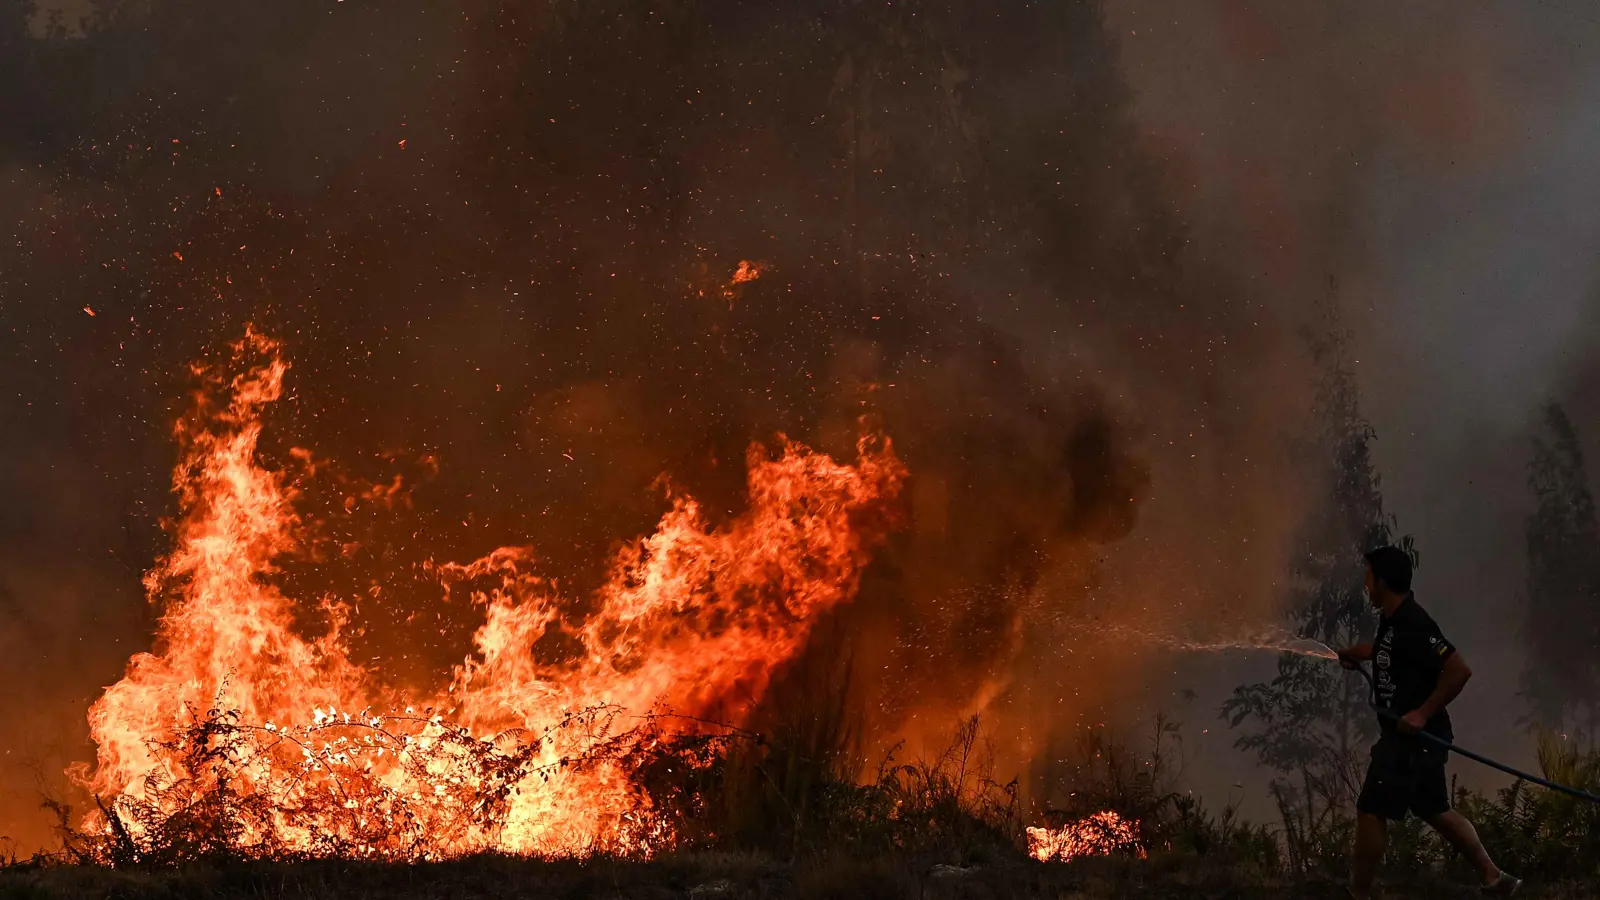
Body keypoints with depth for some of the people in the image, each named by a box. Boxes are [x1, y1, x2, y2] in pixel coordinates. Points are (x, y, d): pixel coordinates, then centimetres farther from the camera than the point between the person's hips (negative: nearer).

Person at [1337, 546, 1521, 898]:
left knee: (1371, 811, -4)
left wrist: (1423, 713, -26)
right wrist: (1347, 654, 26)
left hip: (1412, 738, -10)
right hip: (1411, 736, 10)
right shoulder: (1393, 619, 8)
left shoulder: (1412, 625, -22)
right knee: (1436, 811, 16)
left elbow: (1459, 670, -27)